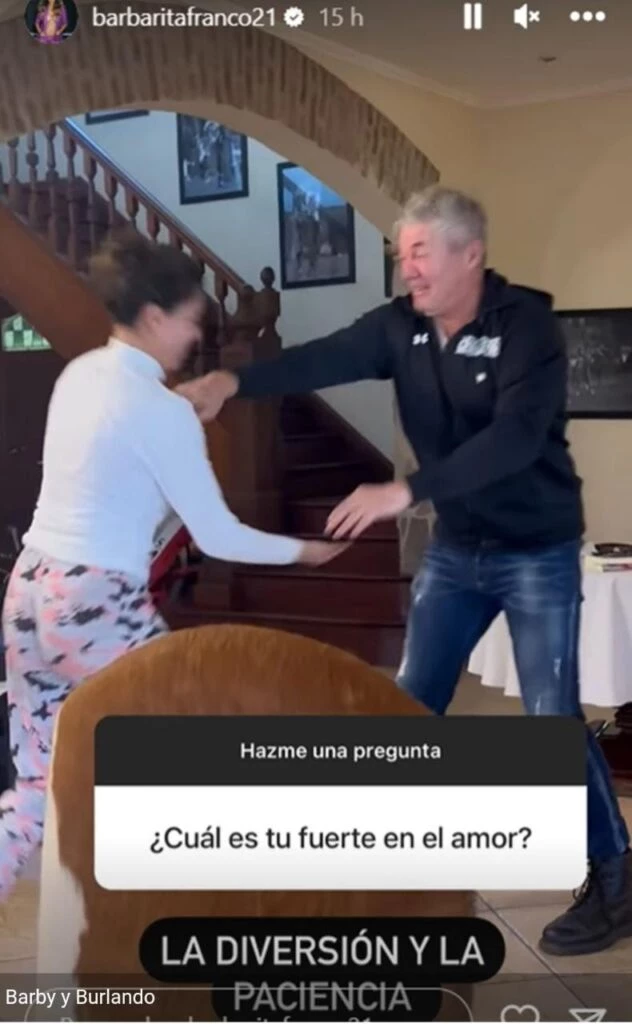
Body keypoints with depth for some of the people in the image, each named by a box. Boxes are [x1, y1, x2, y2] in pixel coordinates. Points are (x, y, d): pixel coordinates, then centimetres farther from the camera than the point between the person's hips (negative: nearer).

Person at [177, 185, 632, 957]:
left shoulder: (527, 324, -21)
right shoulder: (401, 326, -4)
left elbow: (515, 437, -33)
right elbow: (325, 359, -18)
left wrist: (404, 492, -42)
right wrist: (234, 381, -36)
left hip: (537, 552, -6)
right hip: (455, 547, 6)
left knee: (552, 717, -5)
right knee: (411, 701, 10)